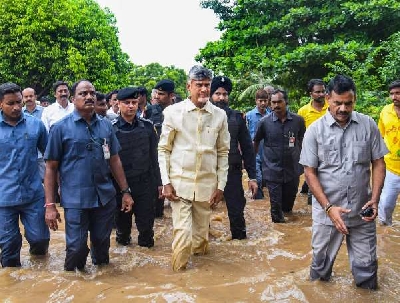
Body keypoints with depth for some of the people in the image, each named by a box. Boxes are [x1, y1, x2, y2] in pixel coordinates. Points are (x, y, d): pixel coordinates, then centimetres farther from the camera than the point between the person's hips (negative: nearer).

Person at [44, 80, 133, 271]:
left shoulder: (106, 125, 6)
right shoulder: (60, 128, -3)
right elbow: (51, 168, -3)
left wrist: (125, 191, 9)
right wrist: (50, 205, -6)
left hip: (105, 197, 3)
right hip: (75, 200, -3)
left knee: (102, 244, 15)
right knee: (76, 248, 2)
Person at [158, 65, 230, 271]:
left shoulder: (219, 115, 2)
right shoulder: (173, 112, -4)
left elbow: (223, 152, 8)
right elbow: (163, 149, 1)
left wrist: (221, 185, 5)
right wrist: (166, 182, -5)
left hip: (207, 184, 2)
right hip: (180, 183, -2)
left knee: (201, 234, 13)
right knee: (183, 234, -6)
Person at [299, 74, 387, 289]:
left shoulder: (368, 125, -1)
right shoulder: (315, 130, -6)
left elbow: (378, 163, 5)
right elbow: (309, 172, -5)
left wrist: (374, 199, -8)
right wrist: (329, 208, -14)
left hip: (362, 212, 1)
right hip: (327, 211, -1)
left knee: (366, 266, 10)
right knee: (321, 262, 16)